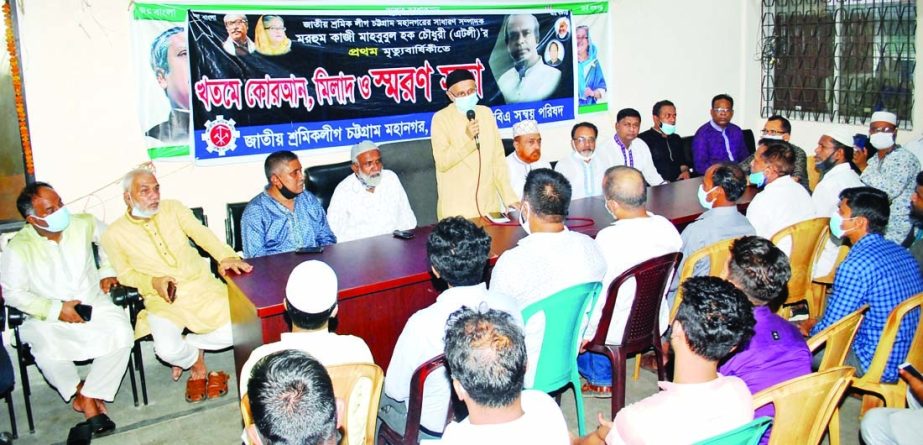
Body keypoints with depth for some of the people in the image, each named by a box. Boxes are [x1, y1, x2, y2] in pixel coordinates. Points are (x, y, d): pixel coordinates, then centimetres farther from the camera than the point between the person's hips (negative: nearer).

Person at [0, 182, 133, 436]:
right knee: (48, 353, -33)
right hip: (47, 319, -2)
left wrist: (107, 272, 6)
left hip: (94, 305, 2)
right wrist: (56, 309, -17)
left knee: (122, 335, -27)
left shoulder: (83, 224, -3)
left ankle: (89, 395, -8)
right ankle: (78, 390, 1)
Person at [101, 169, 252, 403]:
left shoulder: (173, 208, 4)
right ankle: (197, 365, 9)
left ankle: (187, 344, 10)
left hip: (202, 285, 2)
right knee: (167, 350, -27)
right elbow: (124, 274, 5)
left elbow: (201, 233, -9)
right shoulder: (115, 234, 0)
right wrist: (154, 282, -15)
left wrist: (226, 256, -27)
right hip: (162, 299, -2)